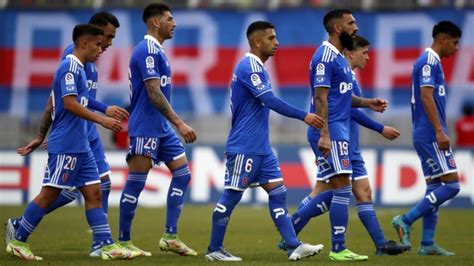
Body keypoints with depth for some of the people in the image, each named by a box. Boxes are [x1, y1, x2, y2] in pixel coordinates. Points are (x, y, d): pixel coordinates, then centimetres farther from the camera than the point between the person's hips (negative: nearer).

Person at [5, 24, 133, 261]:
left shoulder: (77, 68, 18)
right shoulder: (70, 67, -12)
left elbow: (52, 105, 23)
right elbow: (70, 103, -22)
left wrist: (42, 137, 27)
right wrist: (102, 120, -25)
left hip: (80, 147, 10)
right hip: (66, 146, -10)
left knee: (93, 193, 3)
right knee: (49, 194, -4)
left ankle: (108, 246, 0)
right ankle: (17, 241, 4)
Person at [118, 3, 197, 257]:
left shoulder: (155, 50, 16)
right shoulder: (147, 50, -15)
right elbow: (154, 93, -22)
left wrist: (175, 124, 23)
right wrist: (179, 124, -23)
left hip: (161, 128, 10)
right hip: (145, 128, -10)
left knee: (182, 173, 5)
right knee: (136, 183, -4)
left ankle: (170, 237, 6)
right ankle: (123, 241, 3)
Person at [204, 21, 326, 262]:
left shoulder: (257, 67, 16)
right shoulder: (248, 67, -15)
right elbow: (270, 100, -25)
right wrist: (304, 116, -26)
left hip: (261, 148, 10)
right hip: (244, 147, -10)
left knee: (277, 192, 2)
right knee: (231, 195, -2)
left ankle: (294, 247, -2)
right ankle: (214, 250, 6)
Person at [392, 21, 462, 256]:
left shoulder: (430, 61, 19)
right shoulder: (430, 61, -11)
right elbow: (426, 96, -20)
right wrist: (439, 131, -23)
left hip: (425, 136, 10)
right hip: (430, 134, -10)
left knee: (435, 187, 8)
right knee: (451, 184, -11)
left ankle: (427, 244, 7)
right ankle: (406, 220, -11)